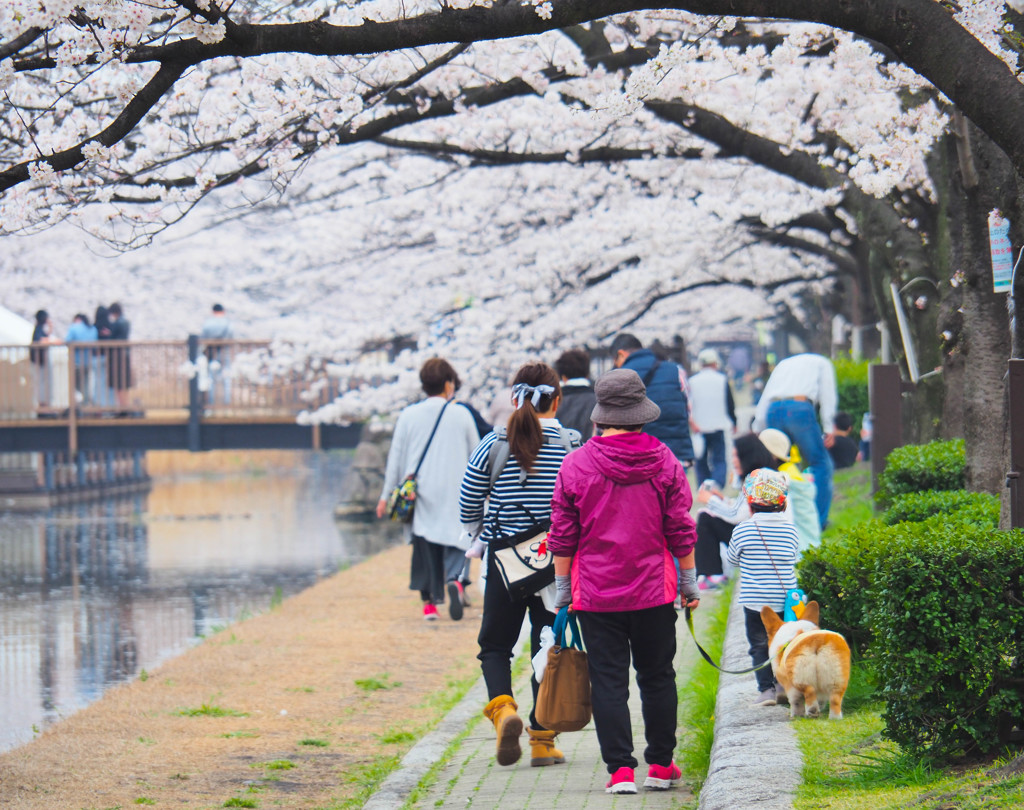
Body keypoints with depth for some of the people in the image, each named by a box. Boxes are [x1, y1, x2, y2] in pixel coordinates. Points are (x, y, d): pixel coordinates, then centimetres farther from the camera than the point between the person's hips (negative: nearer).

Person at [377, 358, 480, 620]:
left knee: (424, 545, 9)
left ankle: (429, 601, 7)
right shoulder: (461, 414, -1)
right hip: (454, 493, -1)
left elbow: (395, 458, 4)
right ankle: (454, 580, -27)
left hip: (421, 493, 1)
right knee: (454, 542, 1)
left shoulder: (408, 415, 1)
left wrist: (386, 495, 10)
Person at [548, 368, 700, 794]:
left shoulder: (575, 465, -5)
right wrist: (689, 581, 11)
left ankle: (620, 770, -3)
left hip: (596, 595, -1)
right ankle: (661, 766, 17)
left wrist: (562, 588, 8)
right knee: (657, 676, 12)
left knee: (608, 680, 2)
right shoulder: (664, 462, -3)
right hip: (654, 591, 1)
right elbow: (681, 530, 1)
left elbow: (563, 536, -1)